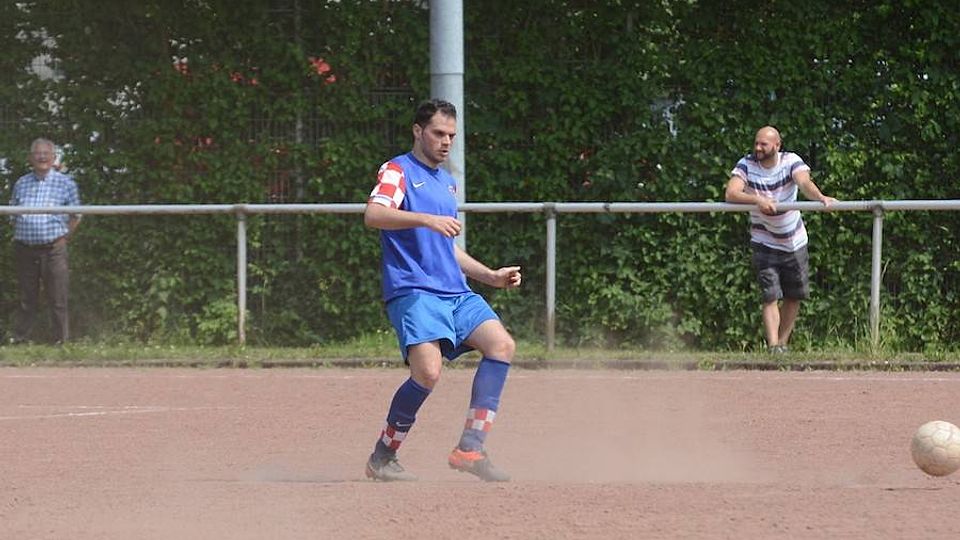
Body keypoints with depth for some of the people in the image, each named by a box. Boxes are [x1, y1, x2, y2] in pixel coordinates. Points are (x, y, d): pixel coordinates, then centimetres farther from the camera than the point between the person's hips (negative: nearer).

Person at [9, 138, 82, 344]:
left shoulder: (65, 183, 3)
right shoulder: (21, 184, 12)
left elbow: (75, 216, 7)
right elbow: (13, 215, 18)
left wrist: (63, 237, 0)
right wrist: (19, 235, 7)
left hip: (53, 248, -3)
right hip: (24, 248, 3)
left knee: (57, 298, -3)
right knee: (26, 298, 6)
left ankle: (61, 338, 2)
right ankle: (20, 337, 11)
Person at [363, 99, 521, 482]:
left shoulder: (447, 182, 25)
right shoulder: (398, 171, 0)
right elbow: (373, 215, -20)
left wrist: (491, 276, 24)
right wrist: (425, 219, -32)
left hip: (455, 292, 8)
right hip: (413, 290, -8)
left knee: (501, 344, -12)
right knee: (428, 370, -24)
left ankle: (470, 449, -12)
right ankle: (381, 458, -7)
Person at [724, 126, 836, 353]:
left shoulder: (791, 161, -10)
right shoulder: (746, 165, -10)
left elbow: (805, 183, -28)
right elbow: (731, 194, -23)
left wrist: (820, 197, -50)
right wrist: (757, 200, -41)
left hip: (794, 241, 2)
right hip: (764, 243, -2)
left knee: (795, 296, 11)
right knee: (771, 297, -13)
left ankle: (782, 342, 27)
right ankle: (773, 347, -17)